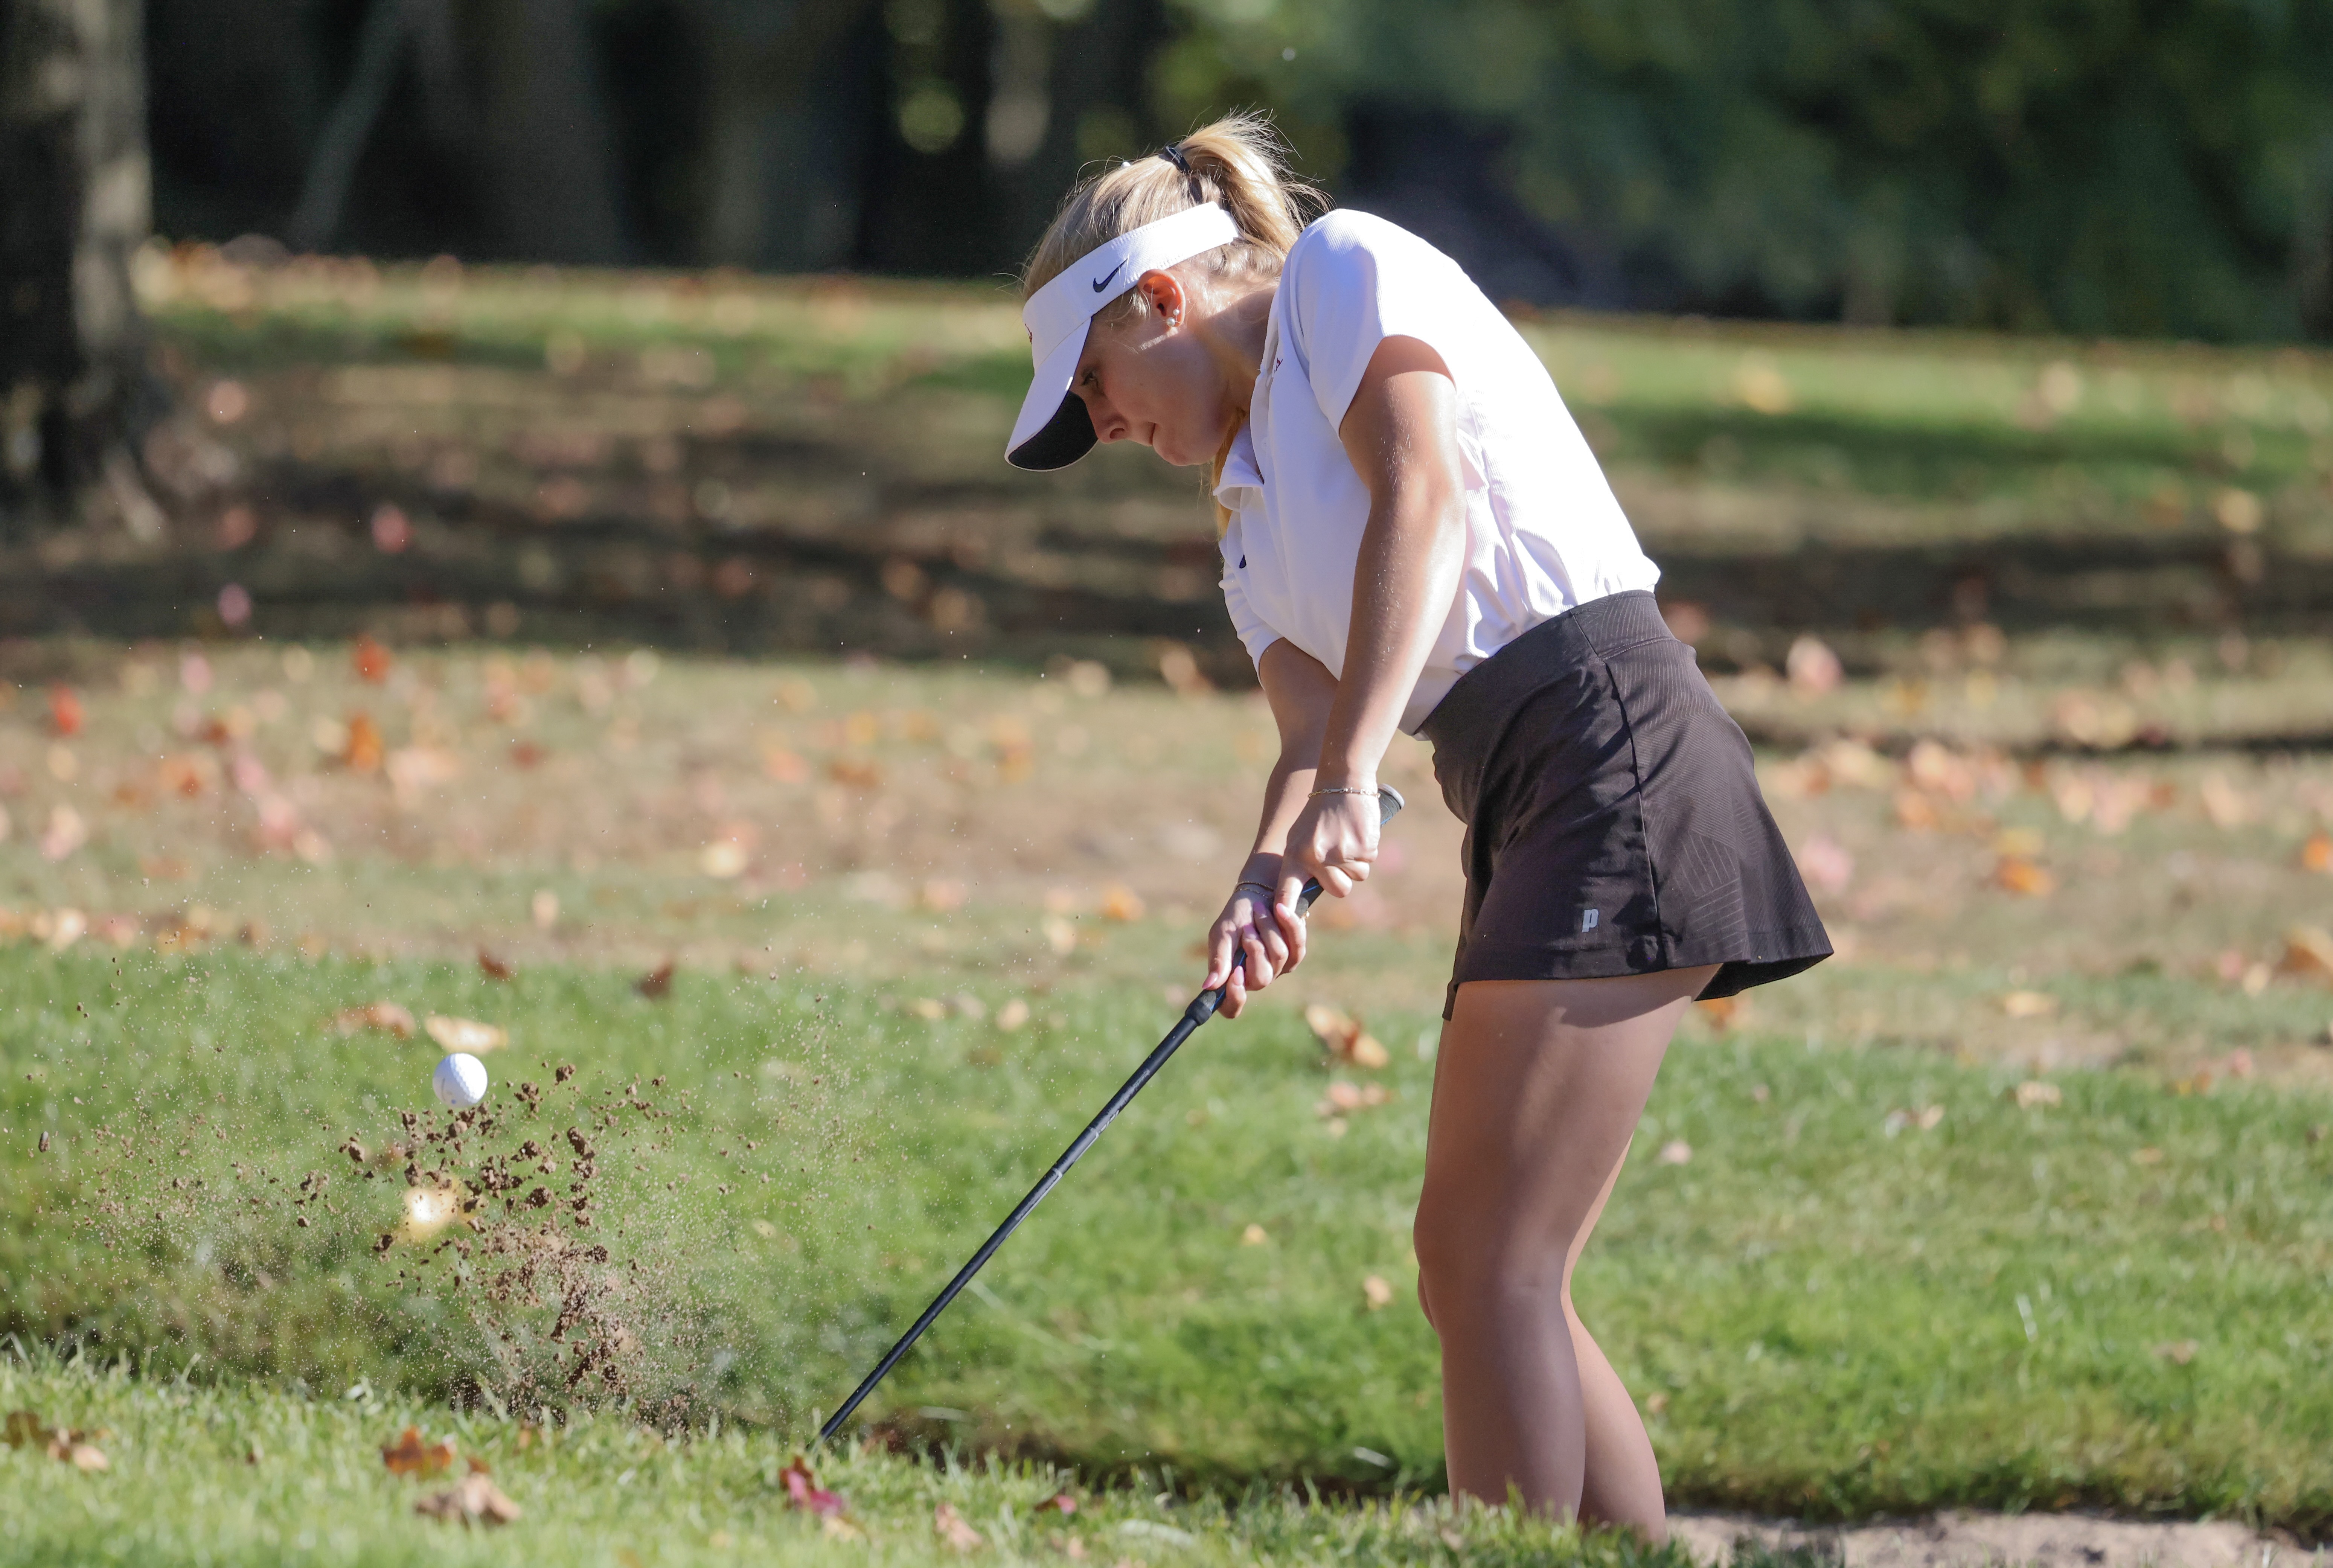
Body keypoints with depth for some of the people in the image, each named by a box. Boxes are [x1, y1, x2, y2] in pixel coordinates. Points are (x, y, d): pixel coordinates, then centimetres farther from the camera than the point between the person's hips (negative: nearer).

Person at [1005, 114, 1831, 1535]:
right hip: (1526, 819, 10)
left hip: (1611, 748, -10)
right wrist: (1273, 881, -13)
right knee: (1477, 1272, 9)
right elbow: (1311, 729, 10)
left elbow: (1423, 490, -14)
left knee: (1493, 1258, -13)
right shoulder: (1257, 524, 25)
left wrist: (1350, 776, -23)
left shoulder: (1345, 270, 3)